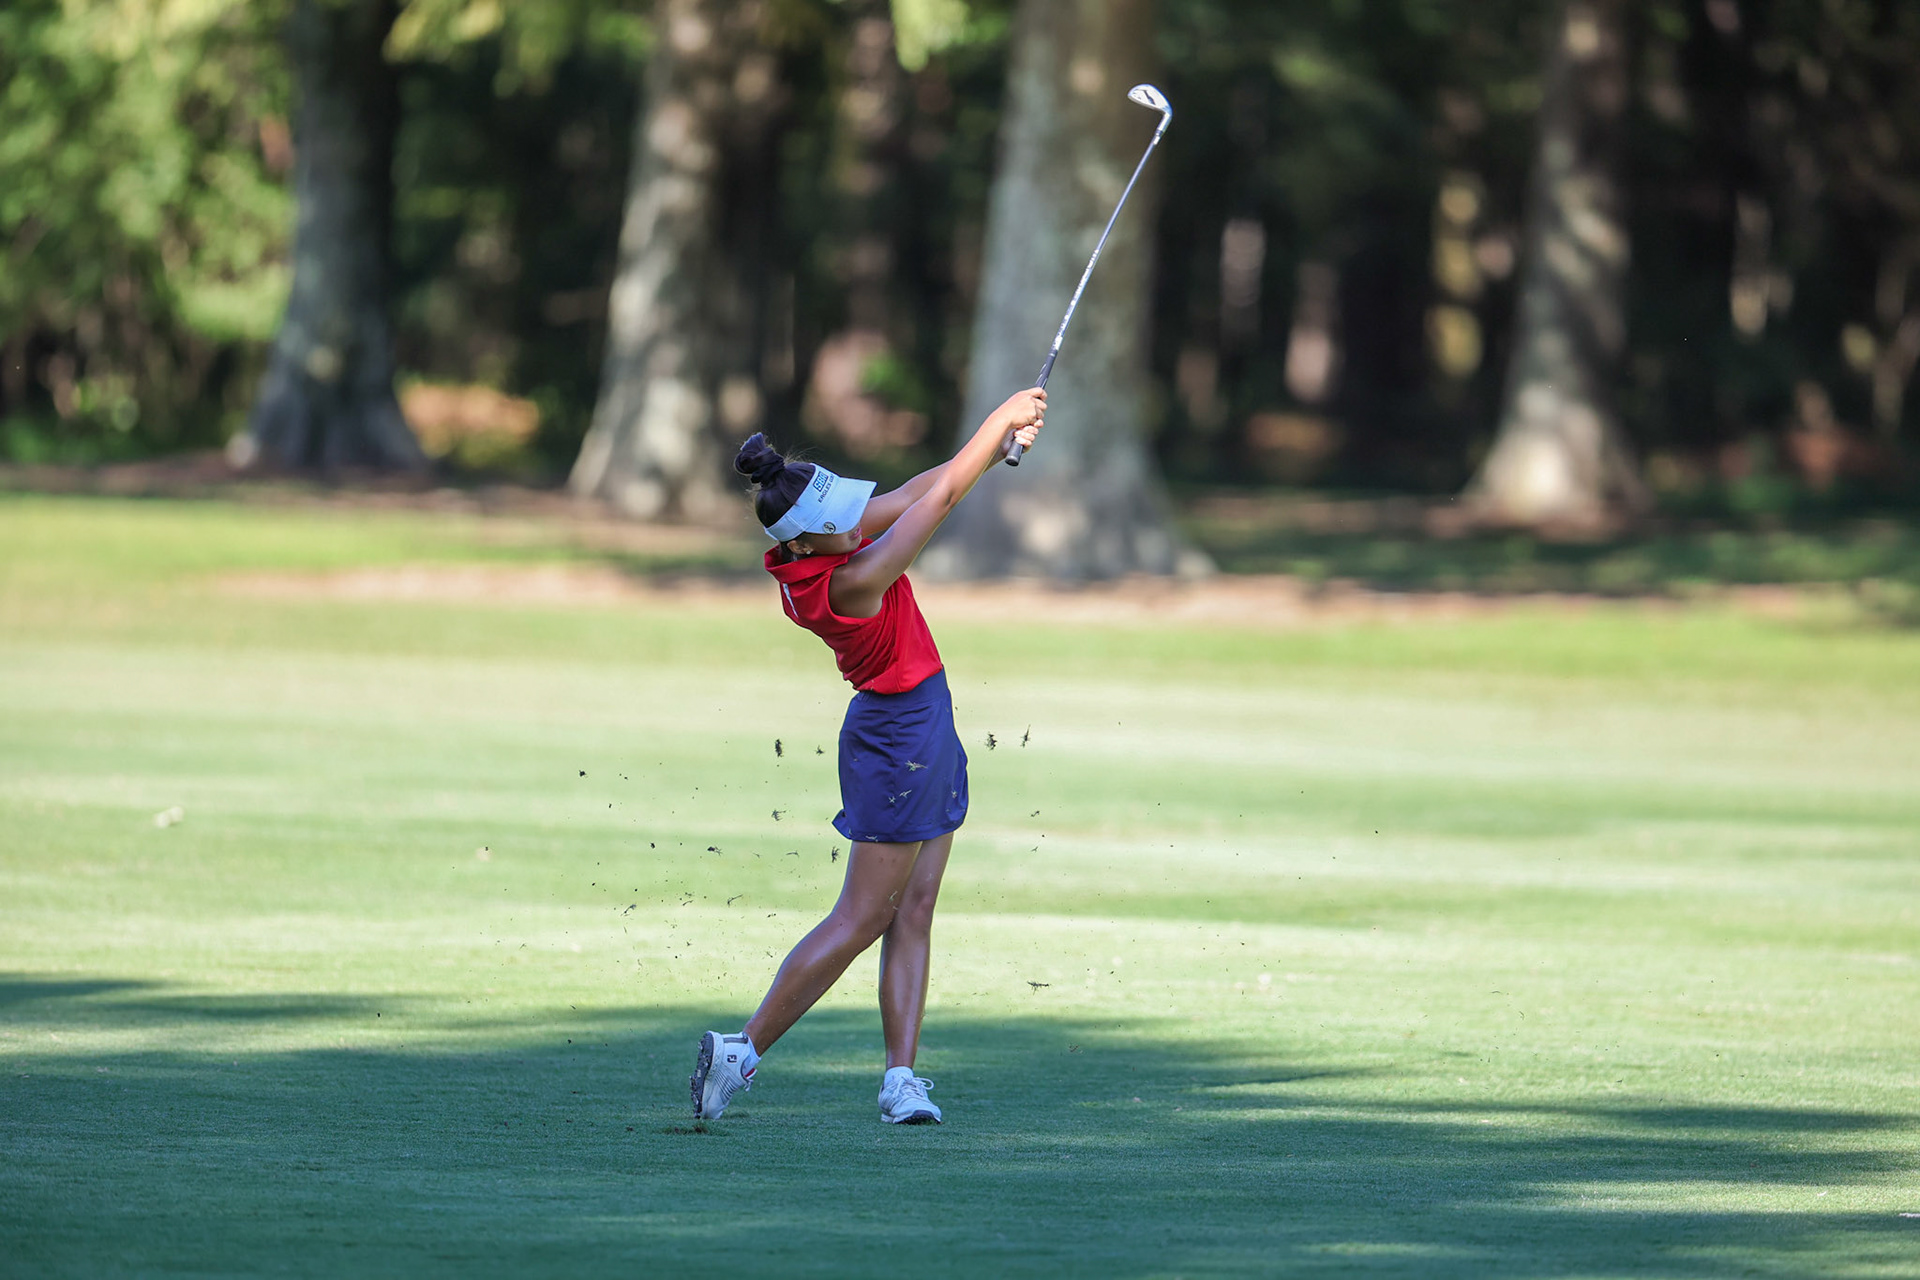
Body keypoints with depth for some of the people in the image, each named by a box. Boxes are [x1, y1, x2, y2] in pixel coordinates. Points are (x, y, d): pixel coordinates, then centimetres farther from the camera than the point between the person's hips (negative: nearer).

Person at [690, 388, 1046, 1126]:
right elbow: (944, 495, -24)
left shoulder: (812, 547, -6)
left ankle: (901, 1077, 7)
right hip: (900, 738, -9)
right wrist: (1005, 415, -14)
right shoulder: (850, 583, -29)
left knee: (913, 913, 8)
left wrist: (1000, 447, 0)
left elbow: (914, 494, 5)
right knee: (862, 919, -2)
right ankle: (743, 1050, 2)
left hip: (920, 736, 9)